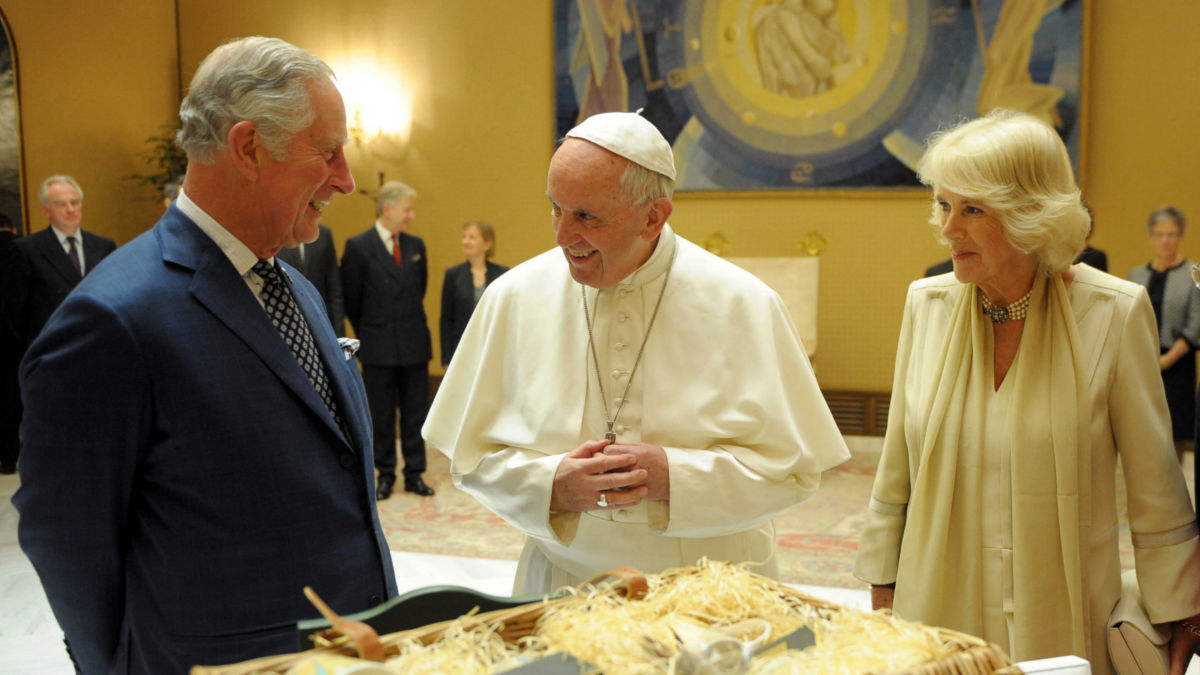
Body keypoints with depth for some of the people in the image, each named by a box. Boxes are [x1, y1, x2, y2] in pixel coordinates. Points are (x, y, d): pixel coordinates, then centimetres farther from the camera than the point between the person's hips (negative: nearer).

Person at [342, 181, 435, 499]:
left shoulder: (416, 246, 8)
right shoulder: (358, 246, -5)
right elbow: (351, 298, 0)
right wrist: (368, 334, 7)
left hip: (415, 344, 4)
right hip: (378, 348, -3)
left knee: (416, 412, 6)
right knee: (381, 414, 5)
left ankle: (414, 474, 15)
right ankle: (385, 475, 16)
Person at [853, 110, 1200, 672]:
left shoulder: (1114, 313, -12)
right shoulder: (927, 303, -2)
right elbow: (895, 473, 5)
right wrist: (882, 593, 7)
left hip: (1065, 628, -2)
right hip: (938, 616, 3)